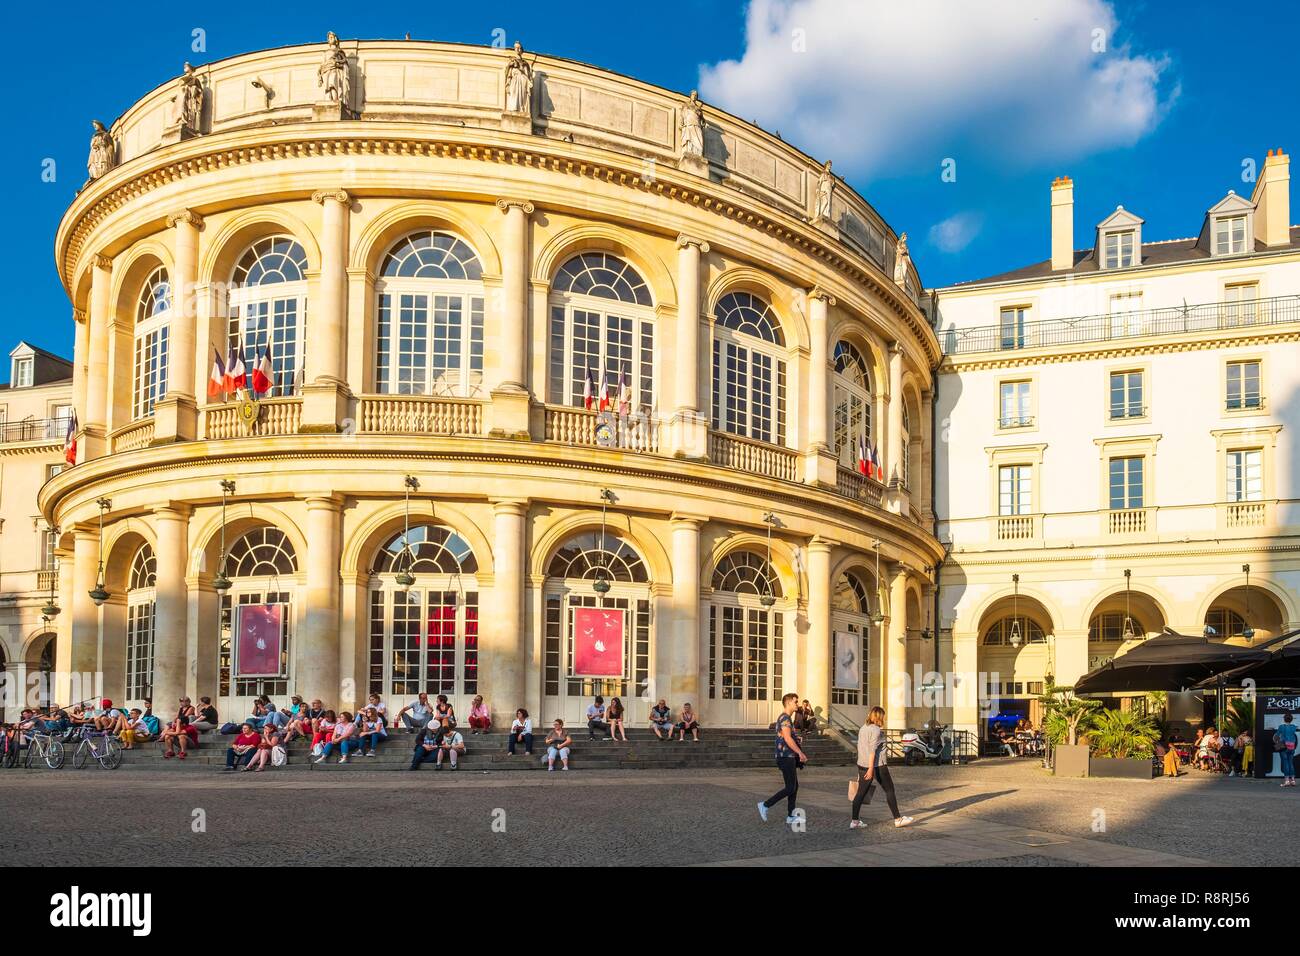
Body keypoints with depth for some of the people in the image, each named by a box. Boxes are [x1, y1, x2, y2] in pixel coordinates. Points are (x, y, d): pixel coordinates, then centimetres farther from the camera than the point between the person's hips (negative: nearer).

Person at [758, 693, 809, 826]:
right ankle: (765, 805, -4)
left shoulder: (787, 718, 17)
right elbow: (788, 739, -23)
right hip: (786, 757, -10)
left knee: (795, 786, 11)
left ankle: (790, 816, 13)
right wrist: (800, 753, -20)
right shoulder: (785, 718, -15)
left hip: (789, 757, 10)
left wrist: (799, 753, 19)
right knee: (790, 788, -8)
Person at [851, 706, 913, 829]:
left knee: (861, 792, 6)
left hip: (862, 764, 7)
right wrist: (871, 769, -22)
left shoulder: (862, 728, 10)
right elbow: (872, 750, -19)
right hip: (878, 765, -7)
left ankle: (854, 821, 3)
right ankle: (898, 819, 13)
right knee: (889, 790, 7)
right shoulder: (876, 730, -13)